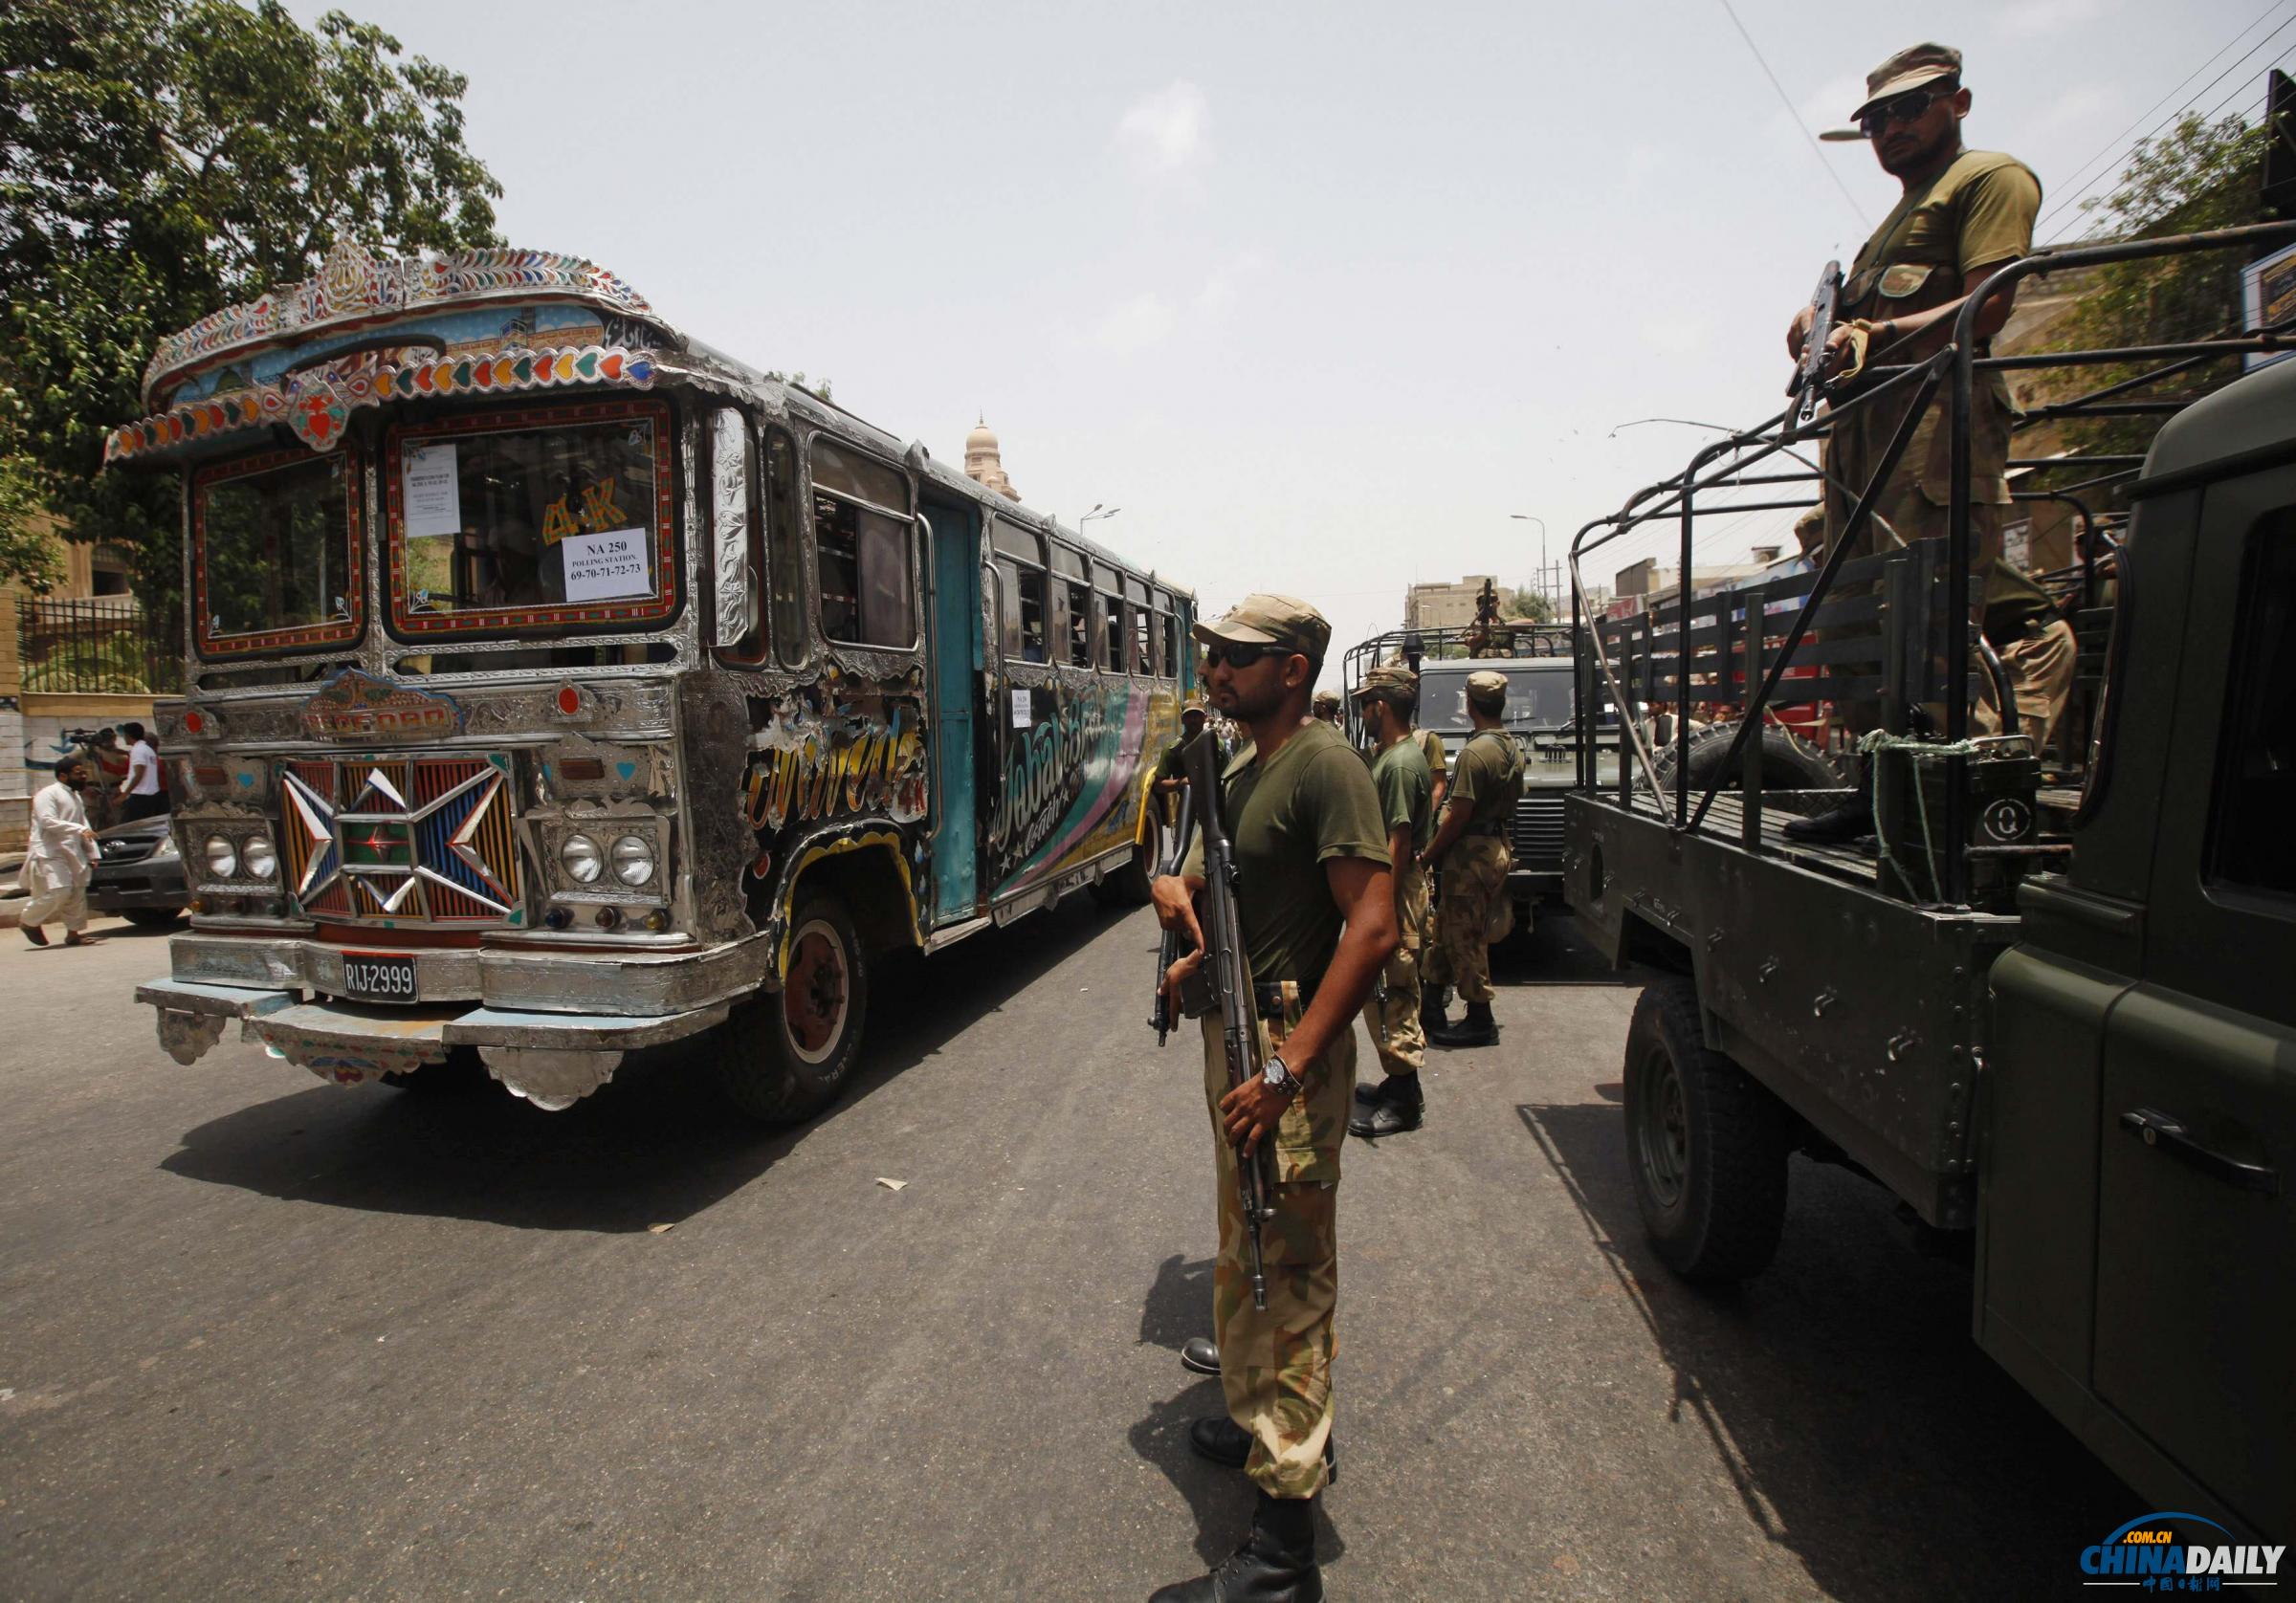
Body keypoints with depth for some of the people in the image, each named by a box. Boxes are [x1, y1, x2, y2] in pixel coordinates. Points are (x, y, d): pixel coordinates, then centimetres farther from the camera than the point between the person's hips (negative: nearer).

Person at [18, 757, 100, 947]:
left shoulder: (75, 796, 21)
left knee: (77, 893, 3)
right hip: (50, 853, -8)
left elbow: (85, 827, 24)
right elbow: (48, 821, -20)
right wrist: (79, 829, -28)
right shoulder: (48, 794, -6)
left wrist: (92, 854, 19)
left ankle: (73, 933, 8)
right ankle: (29, 922, 8)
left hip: (72, 853, 8)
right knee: (58, 892, -15)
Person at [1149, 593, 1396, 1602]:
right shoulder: (1242, 771, 13)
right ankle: (1284, 1427, 43)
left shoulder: (1324, 764, -16)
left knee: (1276, 1281, -2)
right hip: (1238, 1038, 10)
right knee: (1258, 1264, 23)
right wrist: (1179, 890, 0)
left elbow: (1373, 924, -24)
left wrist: (1288, 1068, -28)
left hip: (1286, 1050, -10)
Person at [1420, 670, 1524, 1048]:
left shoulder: (1474, 752, -20)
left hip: (1471, 853, -9)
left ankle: (1479, 1022, 7)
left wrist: (1427, 855, -13)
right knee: (1474, 936, 18)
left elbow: (1459, 815, -21)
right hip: (1499, 847, 9)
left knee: (1463, 938, 0)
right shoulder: (1513, 749, 9)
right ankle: (1479, 1016, 26)